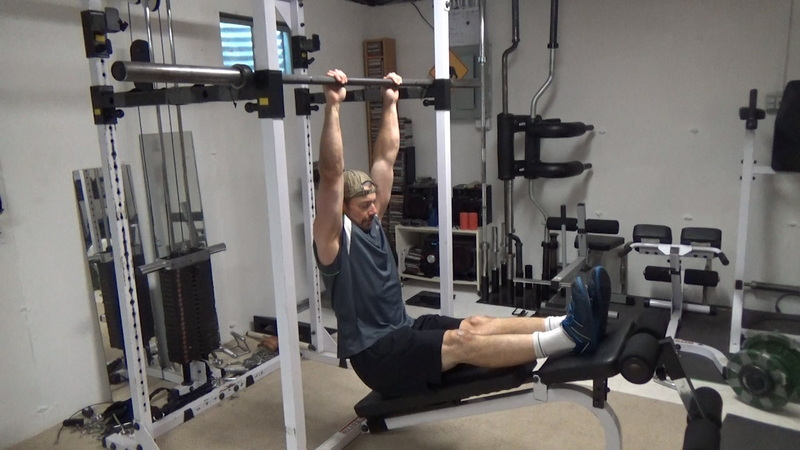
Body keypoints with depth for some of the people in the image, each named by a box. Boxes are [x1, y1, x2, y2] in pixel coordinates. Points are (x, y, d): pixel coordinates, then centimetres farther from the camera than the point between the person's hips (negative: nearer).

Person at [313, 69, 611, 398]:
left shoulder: (370, 222, 11)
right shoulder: (332, 237, -11)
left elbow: (385, 159, 13)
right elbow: (331, 176, -26)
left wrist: (390, 103, 14)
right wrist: (332, 107, -30)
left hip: (404, 333, 9)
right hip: (376, 355, -8)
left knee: (475, 324, -15)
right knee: (460, 342, -28)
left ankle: (572, 324, -28)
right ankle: (570, 337, -41)